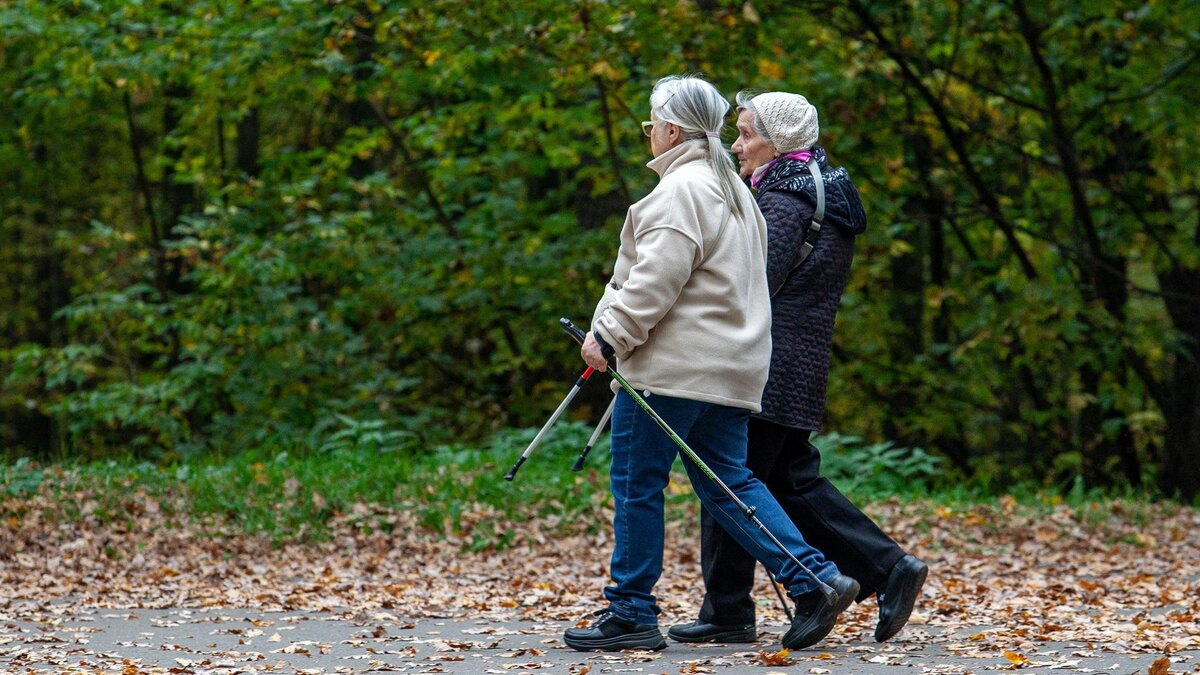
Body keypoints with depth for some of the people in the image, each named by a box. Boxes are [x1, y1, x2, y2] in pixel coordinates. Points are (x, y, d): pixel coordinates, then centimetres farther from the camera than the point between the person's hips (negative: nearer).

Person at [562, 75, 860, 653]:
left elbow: (655, 279, -20)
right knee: (726, 482, 10)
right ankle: (815, 580, -1)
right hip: (732, 364, 10)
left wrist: (608, 335, -14)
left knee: (636, 483, -1)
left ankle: (631, 613, 3)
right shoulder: (732, 188, 20)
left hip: (674, 366, -10)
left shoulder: (681, 190, -12)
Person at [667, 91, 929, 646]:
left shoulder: (785, 196, -12)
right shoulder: (821, 191, 19)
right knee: (792, 480, 13)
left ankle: (727, 612, 1)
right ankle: (889, 569, 7)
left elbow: (761, 280, -21)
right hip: (801, 367, 10)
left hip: (766, 365, -10)